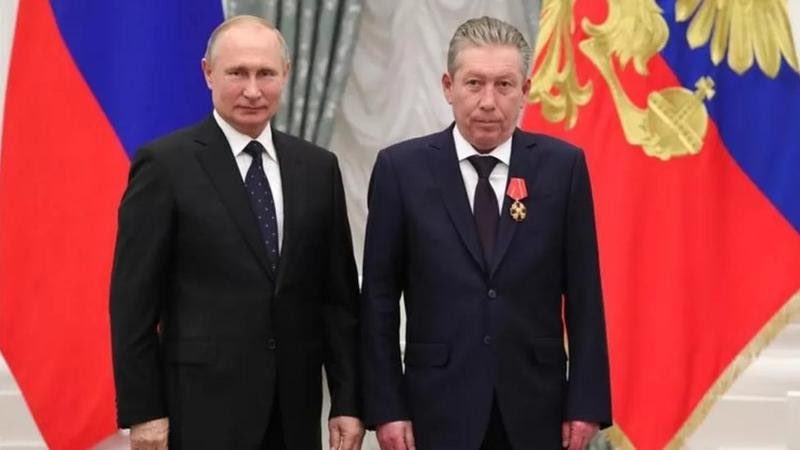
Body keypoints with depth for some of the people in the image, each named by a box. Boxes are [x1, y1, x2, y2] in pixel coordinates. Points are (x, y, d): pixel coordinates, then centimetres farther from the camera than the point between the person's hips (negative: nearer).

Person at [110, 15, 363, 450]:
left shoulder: (318, 167, 8)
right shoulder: (165, 164, -5)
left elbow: (339, 295, 9)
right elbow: (133, 298, -5)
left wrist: (348, 401, 5)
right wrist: (142, 412, -9)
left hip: (294, 410, 4)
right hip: (203, 405, -4)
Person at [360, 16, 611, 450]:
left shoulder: (562, 165, 1)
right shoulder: (402, 168, -1)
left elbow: (583, 294, 2)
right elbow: (379, 297, 0)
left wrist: (586, 401, -2)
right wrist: (385, 406, -5)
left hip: (535, 404, 1)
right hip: (438, 405, -1)